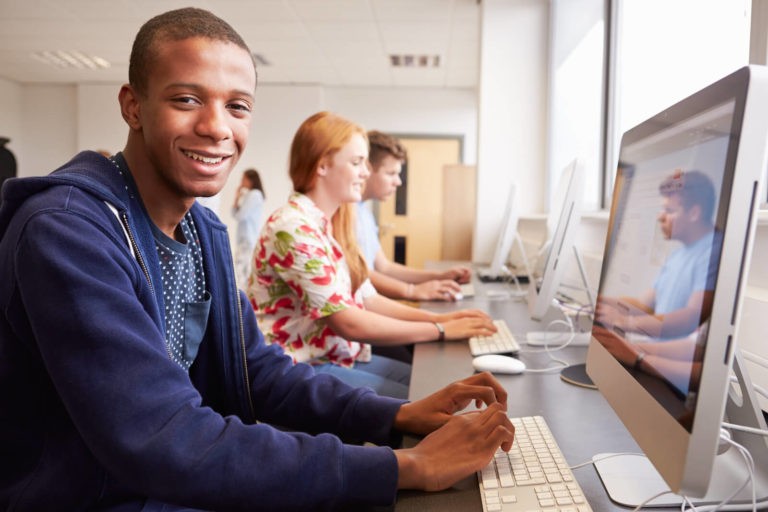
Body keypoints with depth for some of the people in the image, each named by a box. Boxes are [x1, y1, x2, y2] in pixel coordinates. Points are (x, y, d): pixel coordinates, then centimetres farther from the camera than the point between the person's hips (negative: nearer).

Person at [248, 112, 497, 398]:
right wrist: (441, 330, -17)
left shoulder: (332, 224, 7)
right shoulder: (292, 227, -21)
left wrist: (437, 317, -3)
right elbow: (349, 323, -24)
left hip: (342, 355, 8)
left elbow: (366, 300, 9)